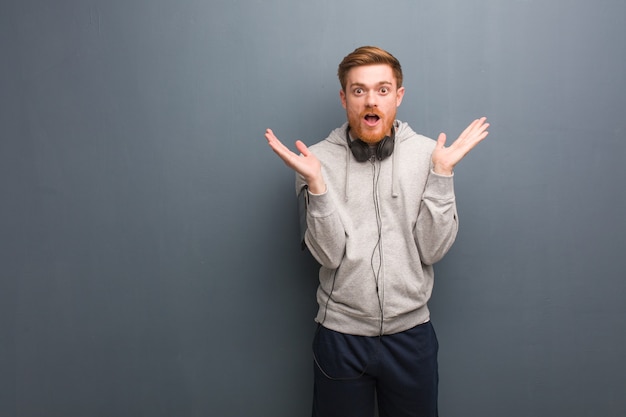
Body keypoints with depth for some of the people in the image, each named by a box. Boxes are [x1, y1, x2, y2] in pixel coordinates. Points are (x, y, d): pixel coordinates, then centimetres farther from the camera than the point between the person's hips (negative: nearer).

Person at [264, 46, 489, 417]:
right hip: (340, 332, 0)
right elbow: (329, 254, -13)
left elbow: (433, 250, -8)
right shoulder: (320, 159, -6)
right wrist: (315, 181, -23)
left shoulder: (427, 153, -4)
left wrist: (442, 172, -15)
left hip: (410, 331, 1)